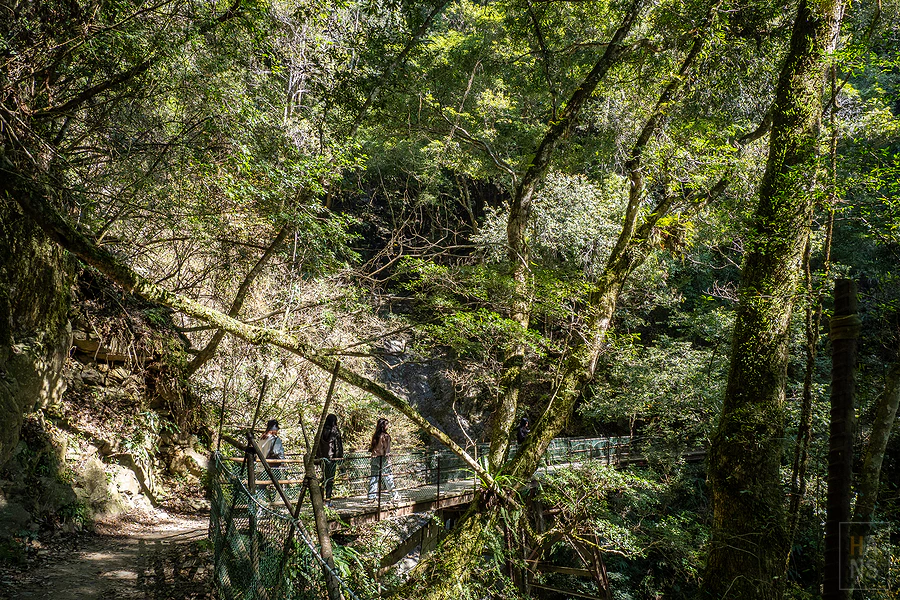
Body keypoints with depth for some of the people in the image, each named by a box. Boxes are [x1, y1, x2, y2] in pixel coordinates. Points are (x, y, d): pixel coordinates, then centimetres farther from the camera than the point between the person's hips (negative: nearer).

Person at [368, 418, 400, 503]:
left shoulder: (375, 436, 6)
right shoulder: (386, 436, -10)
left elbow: (371, 448, 12)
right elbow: (386, 449, -15)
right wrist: (388, 458, -17)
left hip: (374, 458, 5)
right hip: (382, 458, -5)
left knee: (373, 477, 8)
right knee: (388, 476, 2)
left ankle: (371, 496, 7)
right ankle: (394, 494, 7)